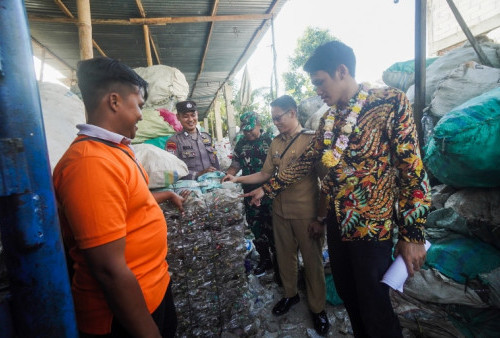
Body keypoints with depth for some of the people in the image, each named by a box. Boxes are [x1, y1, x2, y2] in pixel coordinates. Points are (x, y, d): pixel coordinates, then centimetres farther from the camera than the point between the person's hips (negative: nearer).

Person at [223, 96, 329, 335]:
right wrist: (238, 179, 0)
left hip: (306, 212, -5)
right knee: (284, 255, 18)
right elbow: (265, 174, 10)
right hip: (280, 211, 5)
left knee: (312, 260, 10)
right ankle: (290, 294, 42)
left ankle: (317, 307, 32)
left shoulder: (311, 138, -10)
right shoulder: (275, 143, 6)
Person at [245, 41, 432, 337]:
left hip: (373, 226, -6)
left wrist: (413, 234, -13)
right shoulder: (328, 120, 8)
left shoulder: (391, 102, -10)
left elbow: (412, 169, -13)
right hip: (336, 224, 6)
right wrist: (268, 188, 11)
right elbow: (306, 163, 13)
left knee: (374, 307, 7)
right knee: (347, 294, 20)